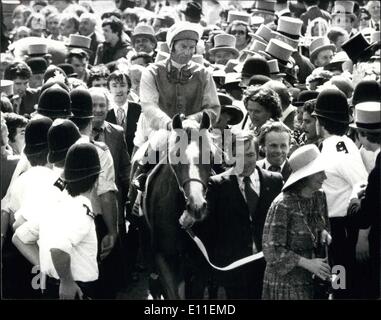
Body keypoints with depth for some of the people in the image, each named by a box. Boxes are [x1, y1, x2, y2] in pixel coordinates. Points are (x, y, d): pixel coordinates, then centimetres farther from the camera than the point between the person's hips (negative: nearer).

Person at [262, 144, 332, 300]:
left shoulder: (319, 197, 3)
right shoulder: (283, 205, -17)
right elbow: (271, 250, -17)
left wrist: (323, 232, -4)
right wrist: (307, 263, -22)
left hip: (312, 280, 6)